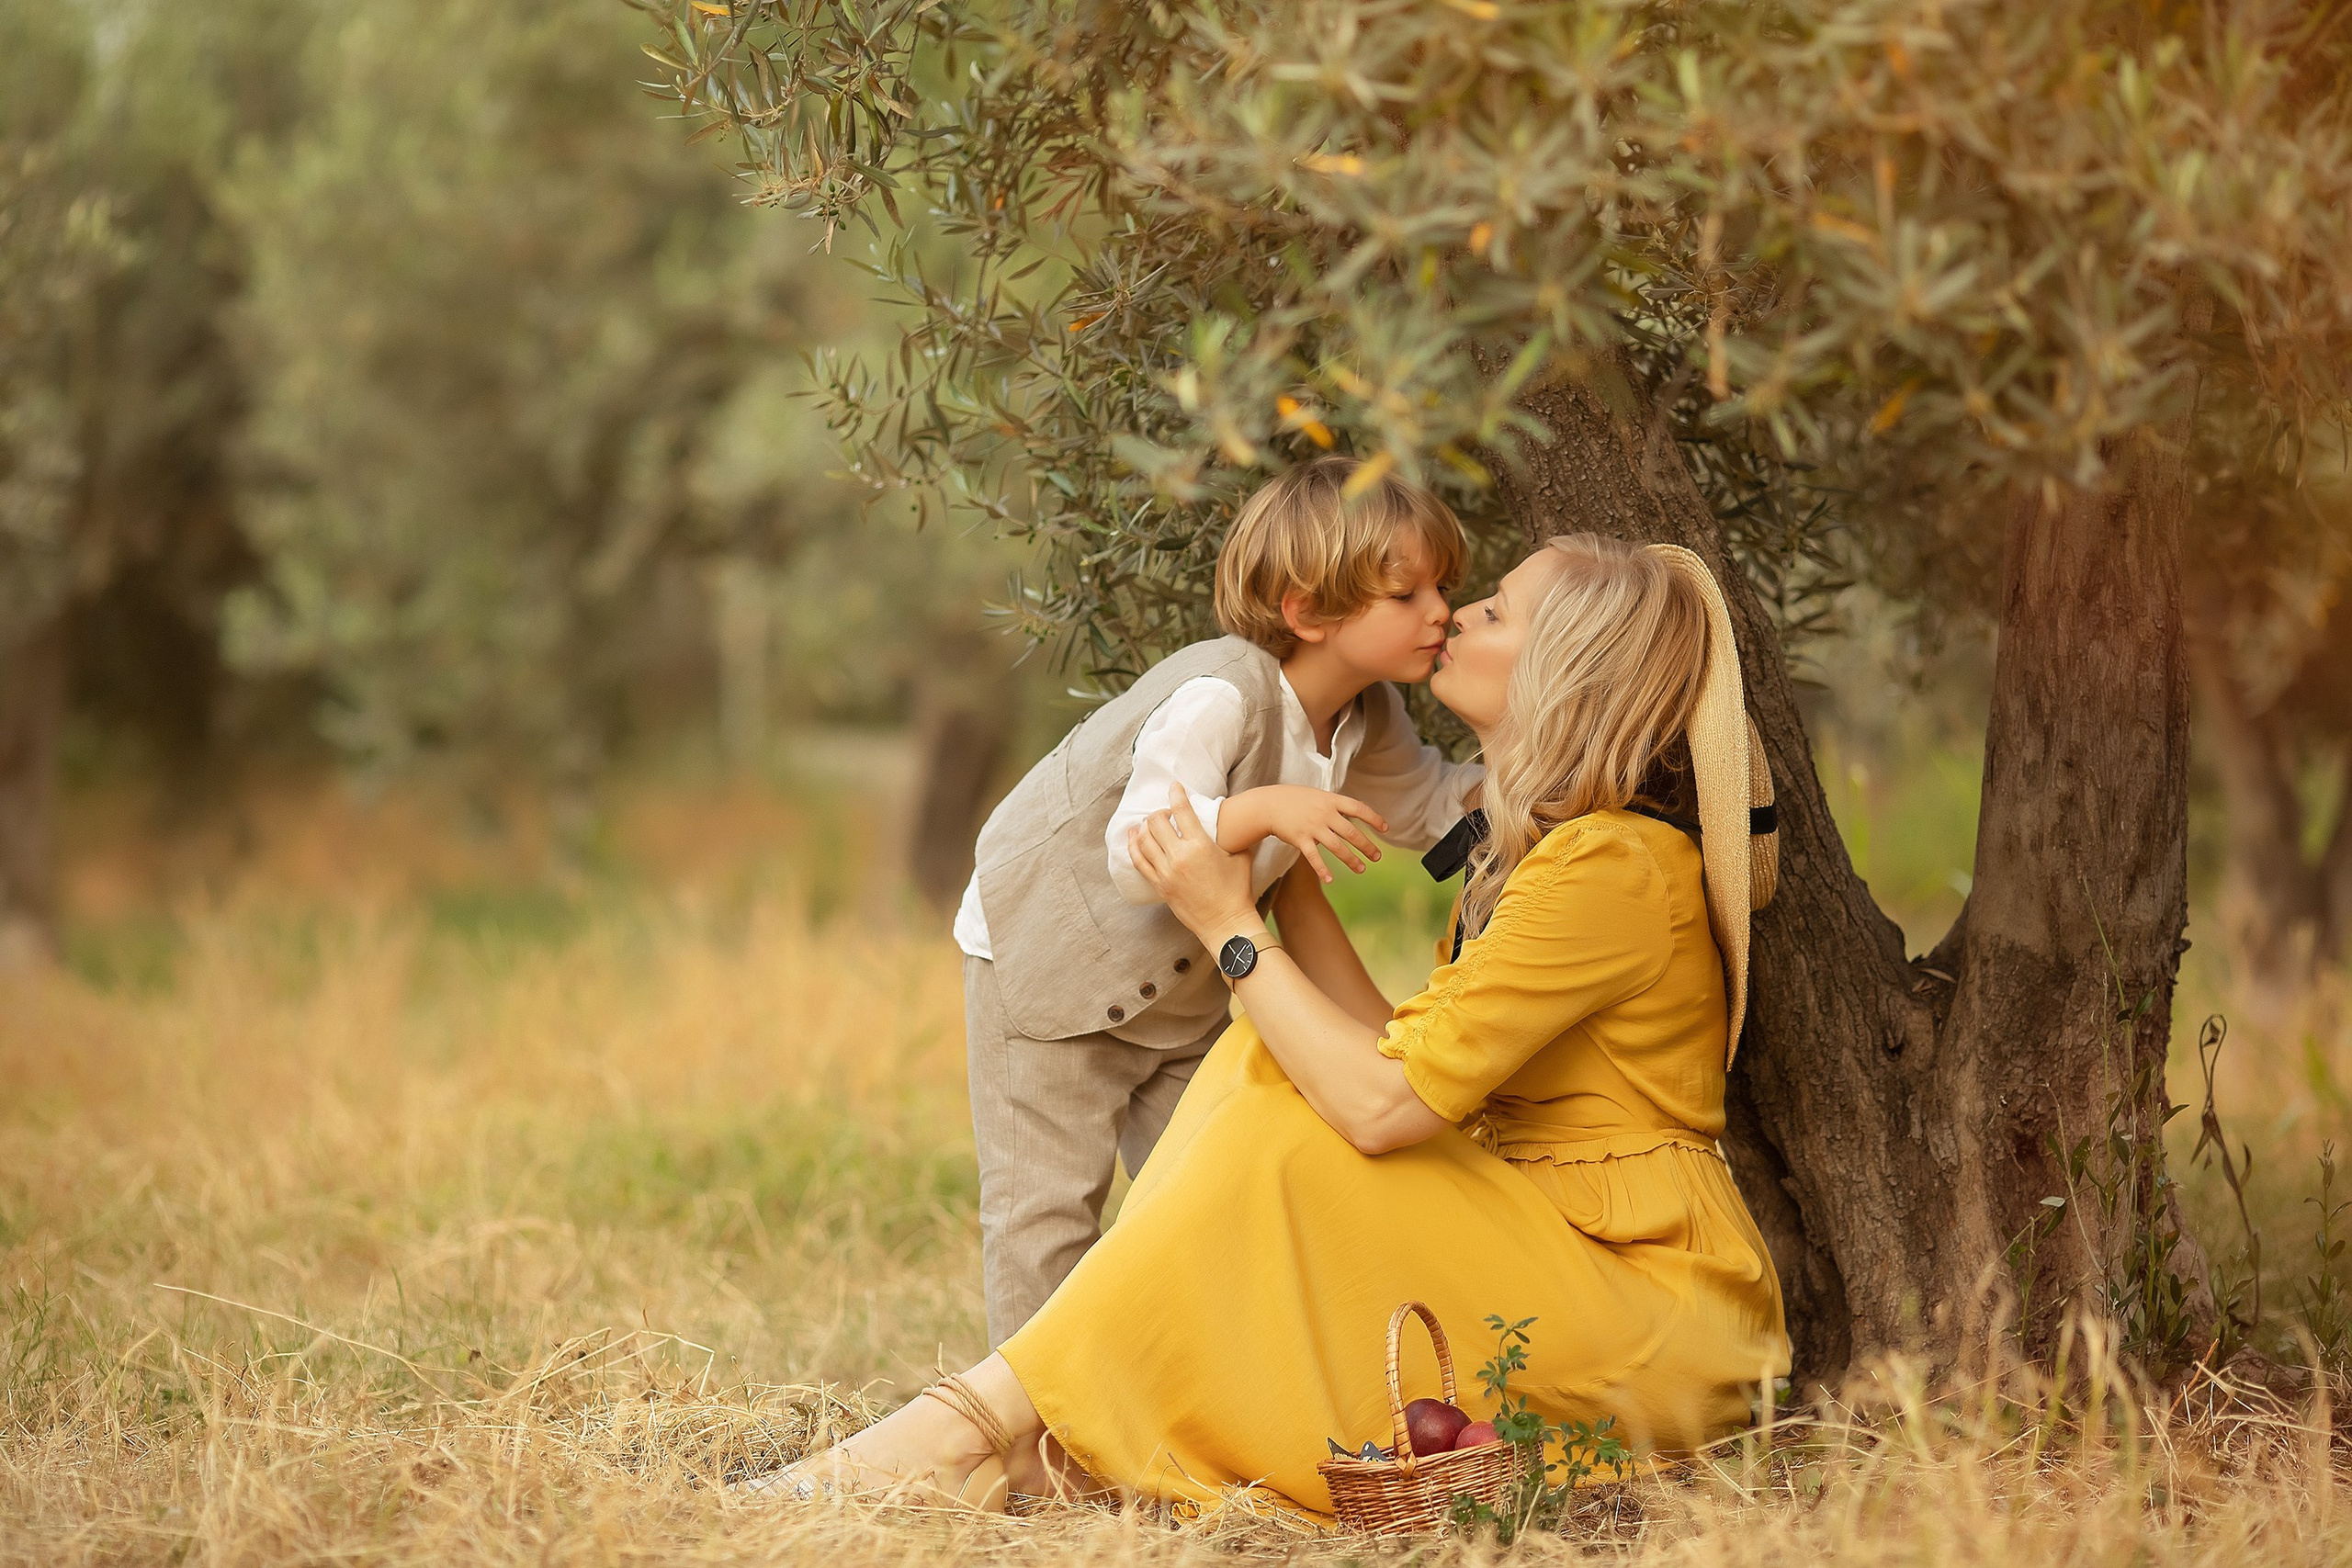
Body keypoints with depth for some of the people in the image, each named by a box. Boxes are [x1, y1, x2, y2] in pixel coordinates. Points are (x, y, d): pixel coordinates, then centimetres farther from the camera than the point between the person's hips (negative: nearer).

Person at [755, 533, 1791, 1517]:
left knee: (1286, 1142, -21)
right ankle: (1042, 1440, -15)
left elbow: (1380, 1103, -22)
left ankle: (993, 1414, -18)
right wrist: (1286, 881, 12)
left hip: (1655, 1304, -9)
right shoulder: (1532, 849, 14)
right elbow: (1393, 1055, 8)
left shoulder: (1611, 867, -18)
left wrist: (1228, 923, -13)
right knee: (1274, 1064, -5)